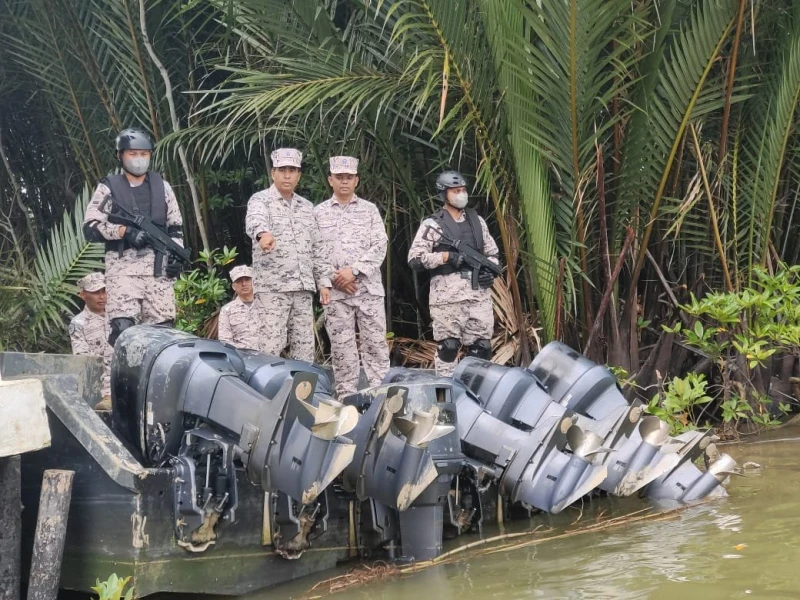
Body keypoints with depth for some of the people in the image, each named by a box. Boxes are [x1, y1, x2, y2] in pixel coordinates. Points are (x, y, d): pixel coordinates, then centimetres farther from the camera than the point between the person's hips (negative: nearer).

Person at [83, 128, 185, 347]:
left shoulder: (162, 186, 18)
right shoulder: (108, 188, 8)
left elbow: (176, 227, 21)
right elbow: (90, 227, 1)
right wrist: (125, 231, -12)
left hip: (158, 266, 3)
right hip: (123, 265, -3)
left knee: (162, 326, -3)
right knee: (123, 326, -15)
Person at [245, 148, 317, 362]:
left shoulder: (306, 206, 17)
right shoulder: (260, 200, -2)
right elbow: (255, 220, -26)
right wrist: (263, 233, -48)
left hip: (303, 287, 6)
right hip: (272, 286, -6)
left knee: (304, 345, 6)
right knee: (271, 345, -9)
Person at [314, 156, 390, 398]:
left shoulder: (369, 210, 10)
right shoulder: (319, 213, 9)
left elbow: (380, 246, 1)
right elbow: (316, 252, 4)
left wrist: (354, 270, -10)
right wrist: (326, 282, -8)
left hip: (369, 288, 0)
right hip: (335, 291, 0)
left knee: (376, 343, -1)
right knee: (342, 348, 1)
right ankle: (346, 398, 5)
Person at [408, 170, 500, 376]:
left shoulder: (476, 220, 16)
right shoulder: (433, 224, -1)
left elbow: (492, 252, 23)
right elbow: (414, 258, -7)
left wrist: (491, 270, 2)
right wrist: (445, 256, -14)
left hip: (478, 291, 5)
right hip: (447, 293, -5)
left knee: (482, 345, 5)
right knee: (448, 346, -2)